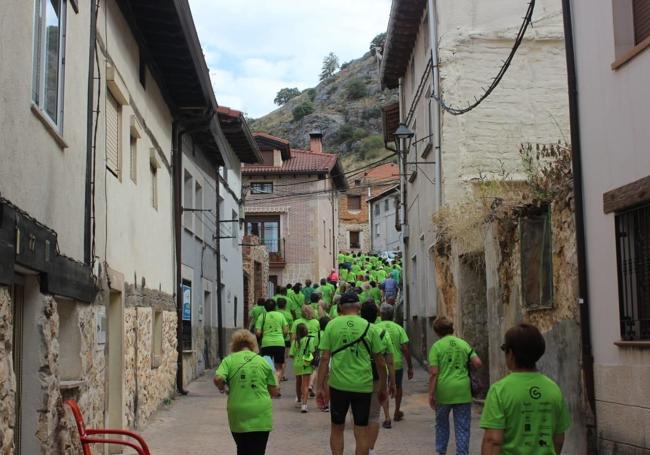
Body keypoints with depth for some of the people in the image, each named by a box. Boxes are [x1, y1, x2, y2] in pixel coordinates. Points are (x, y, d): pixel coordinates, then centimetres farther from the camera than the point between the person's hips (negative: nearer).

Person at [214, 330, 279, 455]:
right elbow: (274, 391, 8)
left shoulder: (229, 360, 2)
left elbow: (218, 379, -15)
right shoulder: (263, 361, 6)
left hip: (239, 416, 0)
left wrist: (222, 388, 6)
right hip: (261, 416, 0)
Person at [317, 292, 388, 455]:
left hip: (338, 385, 0)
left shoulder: (332, 325, 0)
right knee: (362, 430, 8)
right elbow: (380, 363, 4)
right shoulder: (368, 327, 1)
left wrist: (320, 387, 2)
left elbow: (324, 358, -4)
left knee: (337, 428, 16)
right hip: (363, 386, 0)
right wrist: (383, 388, 15)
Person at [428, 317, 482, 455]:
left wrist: (431, 394, -6)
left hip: (444, 391, -1)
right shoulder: (463, 344, 6)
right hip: (463, 391, 1)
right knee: (462, 427, 7)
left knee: (442, 423, 19)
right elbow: (478, 363, -1)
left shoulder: (437, 346, -4)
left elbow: (433, 373, -9)